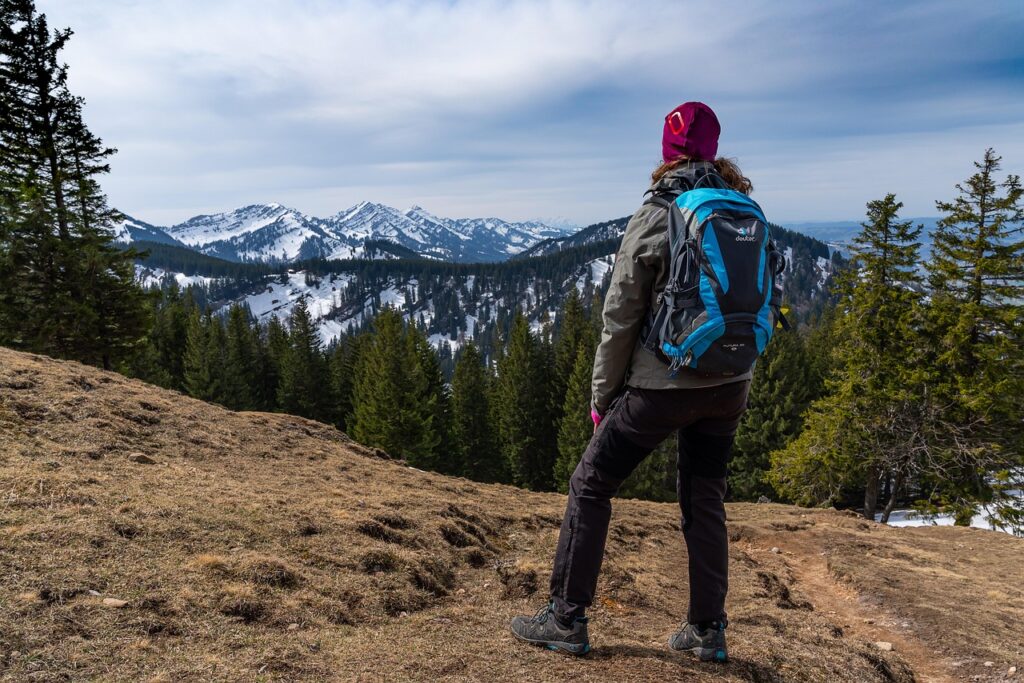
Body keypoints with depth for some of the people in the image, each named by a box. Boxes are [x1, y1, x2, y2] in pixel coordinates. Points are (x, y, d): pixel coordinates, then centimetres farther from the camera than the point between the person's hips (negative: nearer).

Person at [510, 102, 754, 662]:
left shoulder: (653, 218, -11)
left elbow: (620, 319, -10)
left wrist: (602, 396, 0)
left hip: (663, 384, -5)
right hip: (730, 385, 6)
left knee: (590, 485, 8)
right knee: (704, 498, 18)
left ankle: (566, 618, 14)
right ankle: (708, 630, 26)